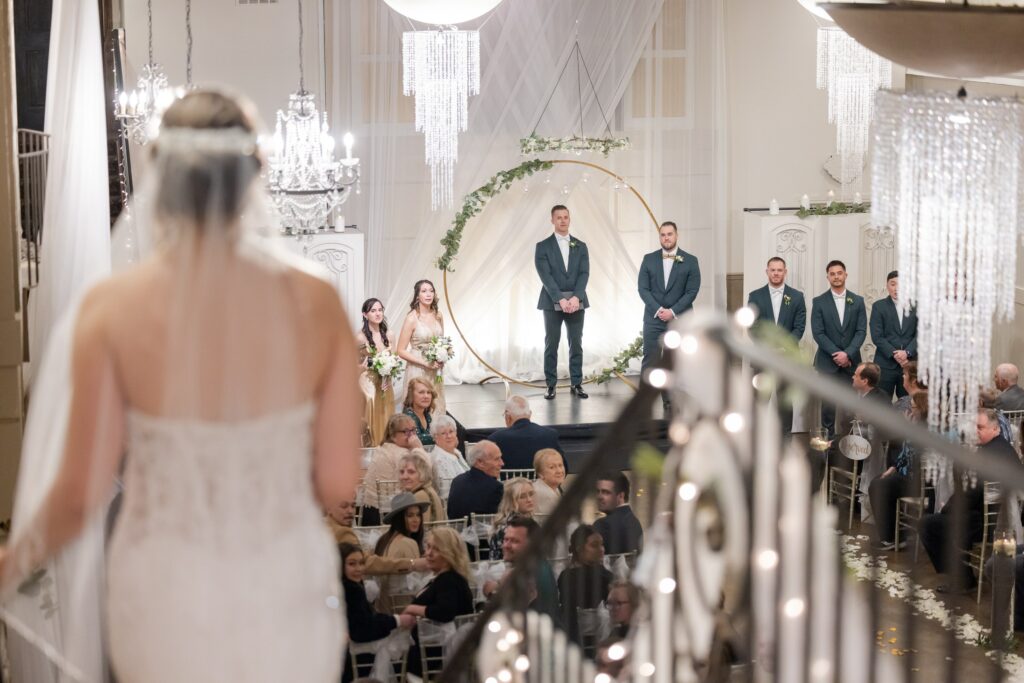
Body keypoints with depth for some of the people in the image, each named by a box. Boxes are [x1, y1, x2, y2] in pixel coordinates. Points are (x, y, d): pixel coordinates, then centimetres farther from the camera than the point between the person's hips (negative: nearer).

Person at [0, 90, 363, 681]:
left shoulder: (111, 307, -16)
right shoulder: (314, 301, -13)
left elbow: (81, 491, -10)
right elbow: (338, 483, -8)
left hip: (168, 594, 0)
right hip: (289, 600, 1)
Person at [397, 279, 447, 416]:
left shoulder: (437, 315, 2)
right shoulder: (412, 318, -13)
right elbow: (401, 351, -11)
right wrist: (425, 363, -16)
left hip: (436, 371, 5)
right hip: (418, 370, -5)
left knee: (436, 407, 9)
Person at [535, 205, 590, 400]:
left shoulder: (580, 246, 10)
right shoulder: (543, 246, 1)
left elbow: (584, 273, 0)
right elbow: (545, 275, -8)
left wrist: (576, 298, -15)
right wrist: (560, 299, -18)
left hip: (576, 302, 2)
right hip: (552, 303, -2)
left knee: (576, 344, 3)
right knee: (551, 345, 1)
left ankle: (576, 384, 8)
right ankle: (551, 385, 6)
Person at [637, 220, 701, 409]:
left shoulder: (690, 261, 2)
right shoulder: (649, 259, 6)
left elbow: (692, 291, -3)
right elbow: (642, 288, 2)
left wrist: (673, 311, -12)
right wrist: (658, 309, -11)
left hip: (679, 319, -1)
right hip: (653, 317, 1)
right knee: (650, 360, -3)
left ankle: (672, 400, 6)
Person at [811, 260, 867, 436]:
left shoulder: (858, 301, 7)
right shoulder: (819, 302, 2)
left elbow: (861, 331, 1)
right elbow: (818, 333, -4)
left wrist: (847, 354, -12)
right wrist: (836, 354, -13)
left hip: (851, 362, 2)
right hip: (827, 362, -2)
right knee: (828, 407, -5)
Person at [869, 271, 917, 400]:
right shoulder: (879, 306, 4)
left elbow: (919, 334, 2)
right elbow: (877, 336, -4)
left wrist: (907, 353, -13)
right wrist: (894, 354, -13)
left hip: (909, 363, 2)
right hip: (885, 364, -2)